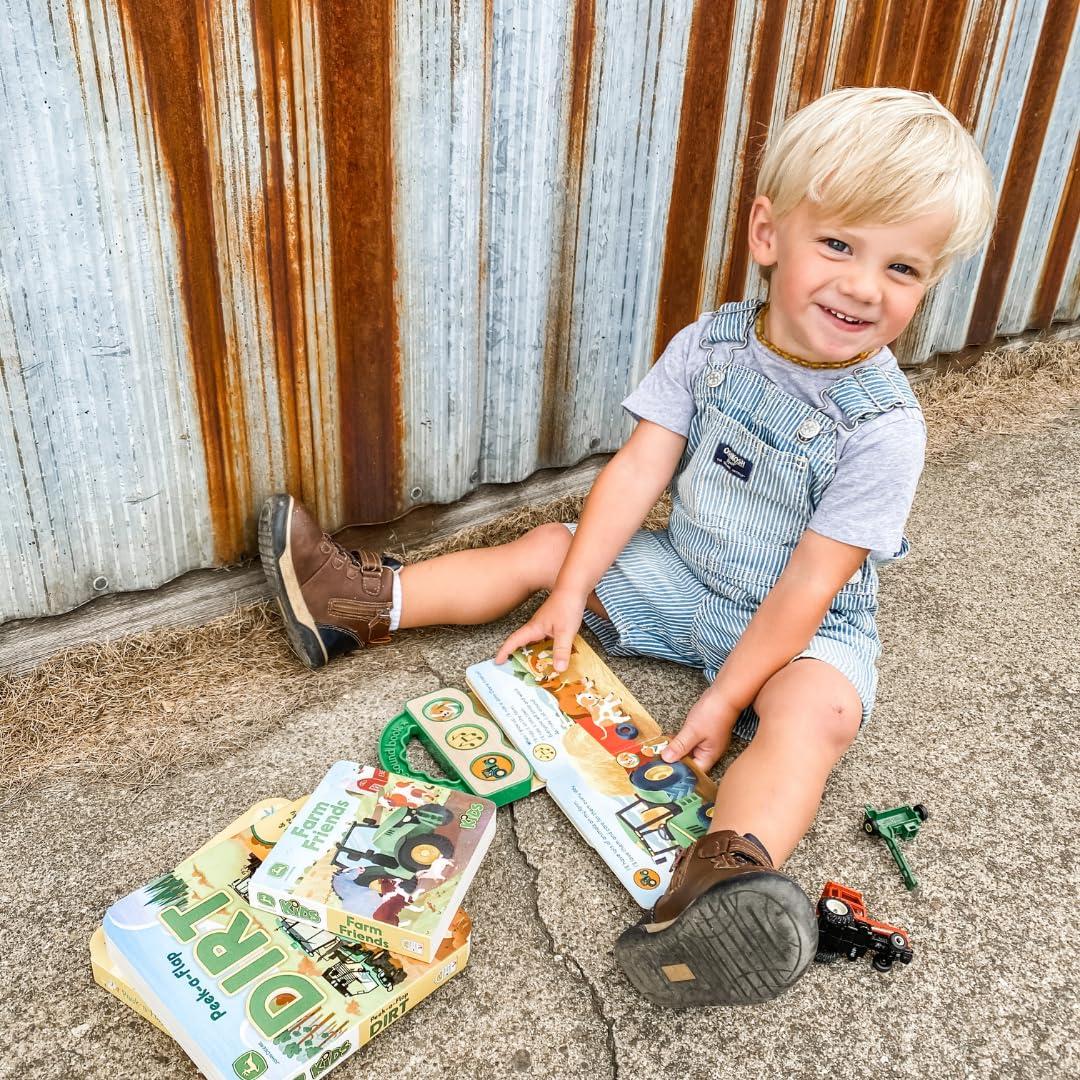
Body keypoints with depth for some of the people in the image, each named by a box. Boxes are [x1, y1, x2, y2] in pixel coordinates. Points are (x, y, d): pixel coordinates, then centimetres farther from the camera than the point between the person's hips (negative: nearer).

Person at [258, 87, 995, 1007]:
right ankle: (366, 606, 9)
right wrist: (570, 594, -14)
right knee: (549, 547, 1)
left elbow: (804, 588, -24)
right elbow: (638, 470, -11)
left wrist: (723, 701, -25)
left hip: (805, 627, -4)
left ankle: (724, 873, -56)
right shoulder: (708, 346, -10)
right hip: (683, 579, 5)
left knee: (812, 711, -34)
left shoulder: (883, 427, -23)